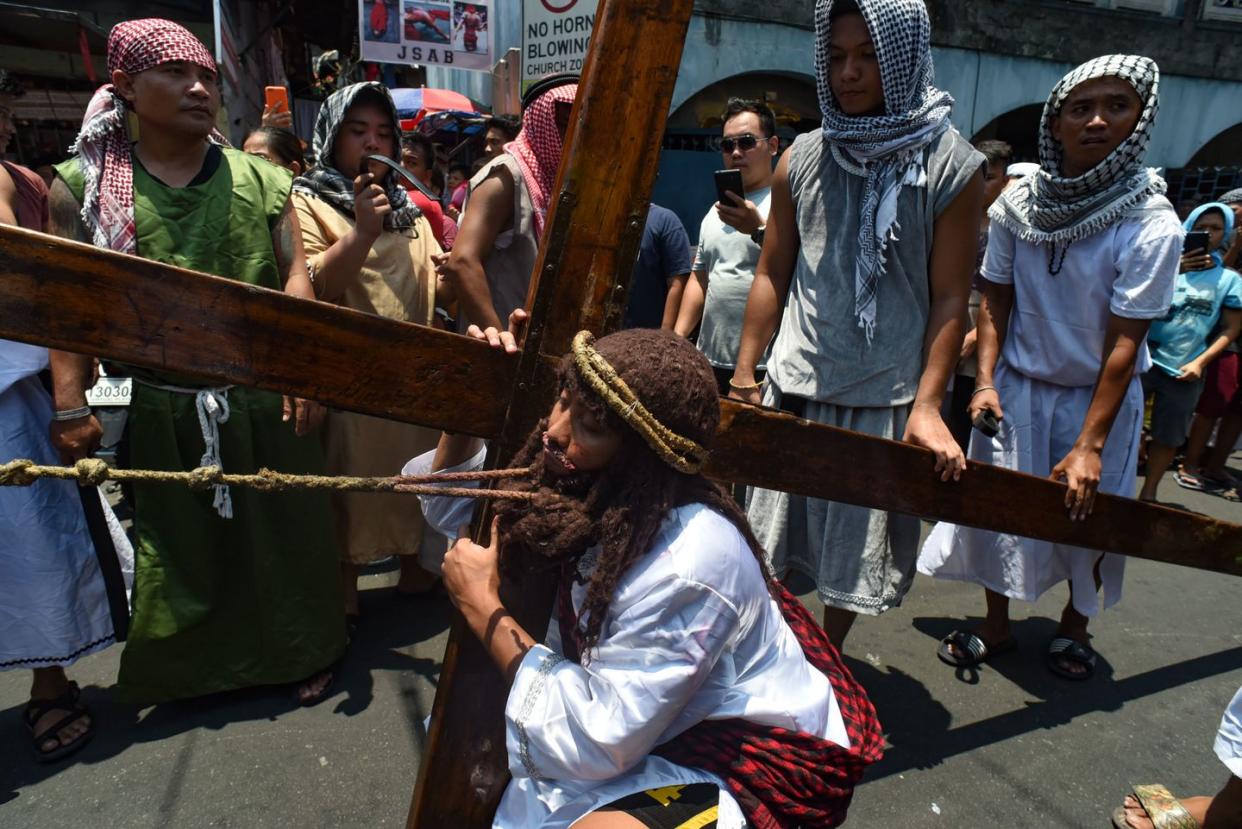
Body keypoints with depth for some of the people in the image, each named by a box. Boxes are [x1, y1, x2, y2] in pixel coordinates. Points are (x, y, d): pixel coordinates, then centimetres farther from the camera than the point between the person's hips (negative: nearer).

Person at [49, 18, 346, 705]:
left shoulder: (260, 179, 1)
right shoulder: (85, 185, 0)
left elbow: (295, 277, -2)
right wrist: (70, 402, -8)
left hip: (263, 401, 0)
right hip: (162, 409, 0)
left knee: (282, 534, 12)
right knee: (181, 546, 15)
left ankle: (302, 653, 34)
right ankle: (198, 665, 39)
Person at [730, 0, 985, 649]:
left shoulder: (953, 168, -4)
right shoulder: (801, 160, 3)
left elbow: (949, 298, -5)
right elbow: (771, 275, 7)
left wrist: (927, 406, -12)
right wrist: (742, 378, 3)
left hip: (884, 399, -2)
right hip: (794, 386, 3)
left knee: (855, 549, 11)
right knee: (769, 542, 12)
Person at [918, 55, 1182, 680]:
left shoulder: (1151, 226, -17)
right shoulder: (1017, 204, -7)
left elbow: (1123, 342, -18)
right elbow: (996, 299, 0)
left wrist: (1089, 445, -18)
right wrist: (985, 382, -11)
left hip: (1098, 394, -2)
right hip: (1017, 385, 2)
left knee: (1085, 515, 10)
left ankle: (1074, 628, 37)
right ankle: (996, 627, 28)